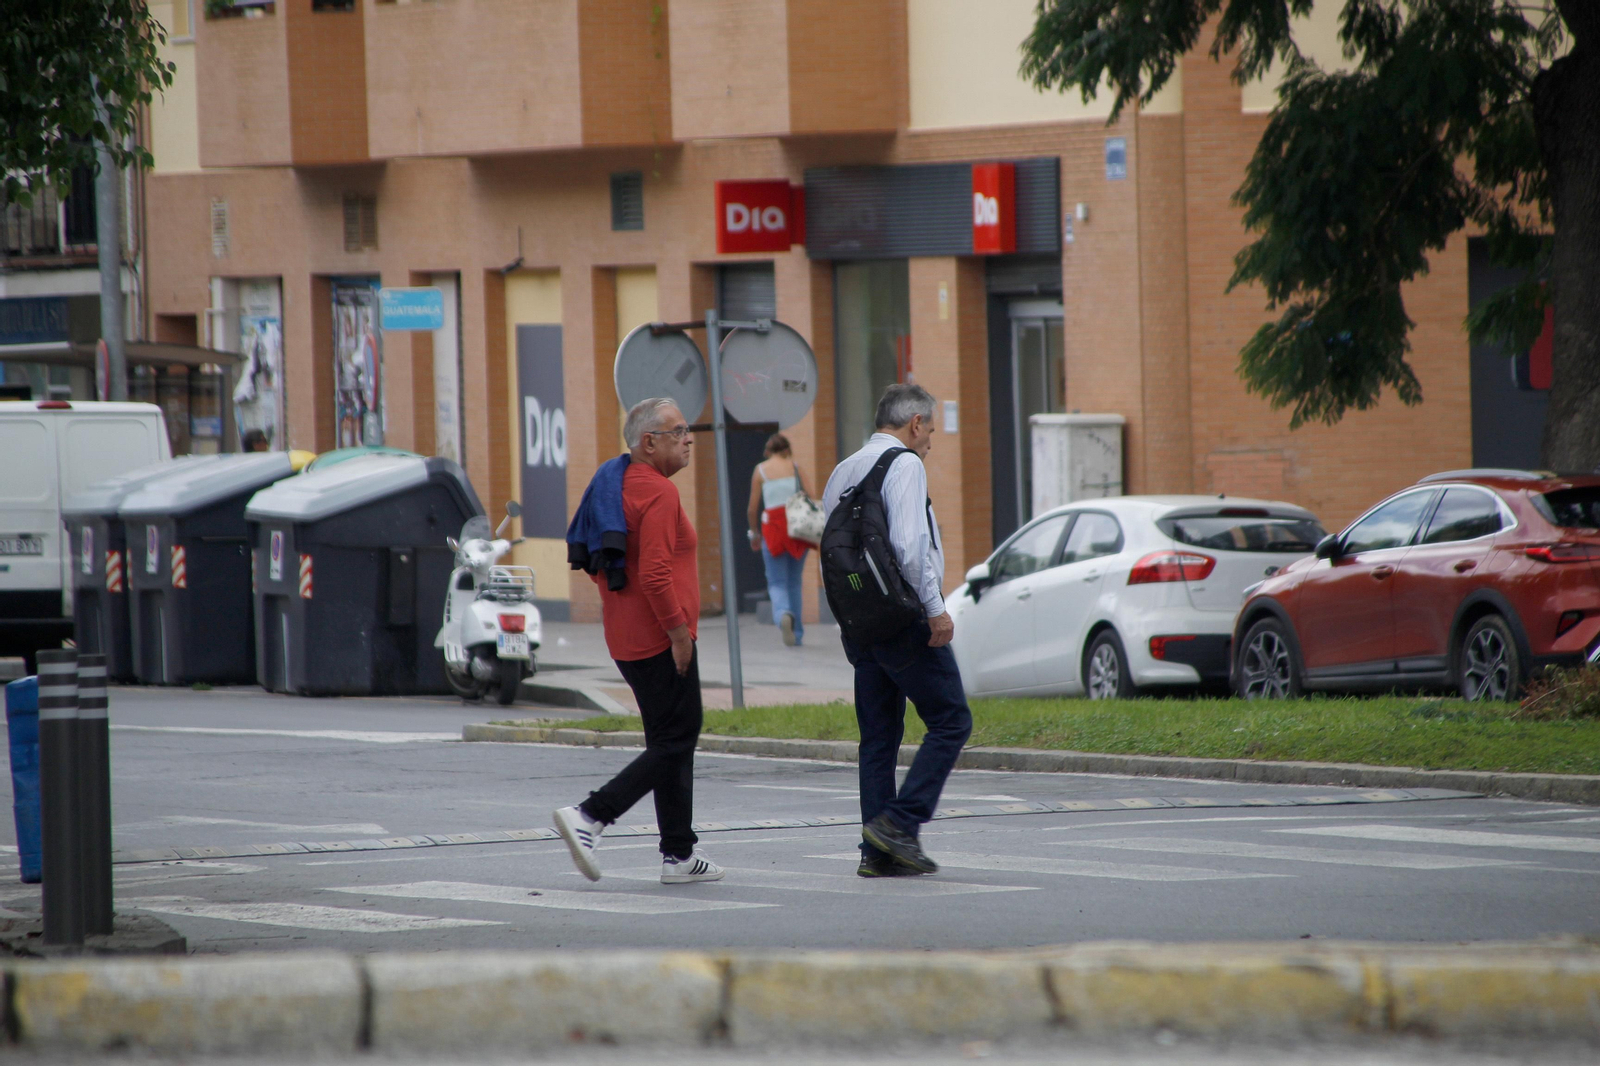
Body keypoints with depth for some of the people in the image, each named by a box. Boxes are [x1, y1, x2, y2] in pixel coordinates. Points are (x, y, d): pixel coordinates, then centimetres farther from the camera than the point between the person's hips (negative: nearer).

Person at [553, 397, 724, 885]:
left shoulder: (620, 487, 15)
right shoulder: (658, 492, -16)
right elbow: (654, 573, -25)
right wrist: (678, 629, -20)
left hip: (628, 638, 10)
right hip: (660, 639, -10)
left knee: (673, 742, 13)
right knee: (675, 744, -7)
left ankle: (679, 855, 14)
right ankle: (589, 817, -14)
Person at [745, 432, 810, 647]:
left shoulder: (760, 470, 3)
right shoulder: (795, 467, 4)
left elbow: (753, 507, 2)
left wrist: (754, 532, 16)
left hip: (772, 529, -1)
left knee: (777, 582, 1)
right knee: (794, 581, 13)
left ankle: (783, 613, -31)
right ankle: (797, 634, 14)